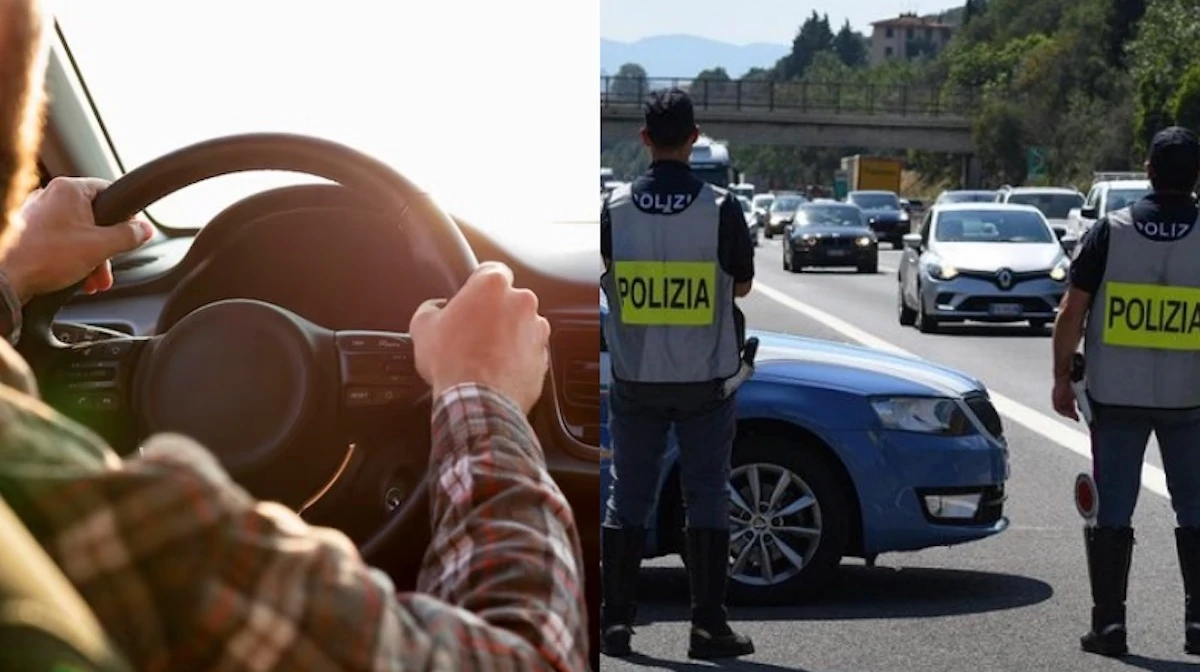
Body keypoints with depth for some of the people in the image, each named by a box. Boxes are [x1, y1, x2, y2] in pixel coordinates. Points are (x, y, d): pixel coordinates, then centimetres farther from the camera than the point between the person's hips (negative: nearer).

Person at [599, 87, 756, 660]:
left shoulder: (615, 207, -5)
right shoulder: (721, 207, -10)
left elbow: (603, 276, 5)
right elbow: (742, 284, 1)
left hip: (635, 377, 2)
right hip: (704, 378, -2)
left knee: (627, 498, 9)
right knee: (707, 499, 5)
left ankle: (616, 621, 10)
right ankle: (708, 624, 5)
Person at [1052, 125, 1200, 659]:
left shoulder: (1111, 231, -4)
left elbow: (1072, 314, -5)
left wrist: (1062, 377, 5)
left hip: (1116, 395, 0)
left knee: (1112, 511, 6)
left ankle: (1108, 624, 6)